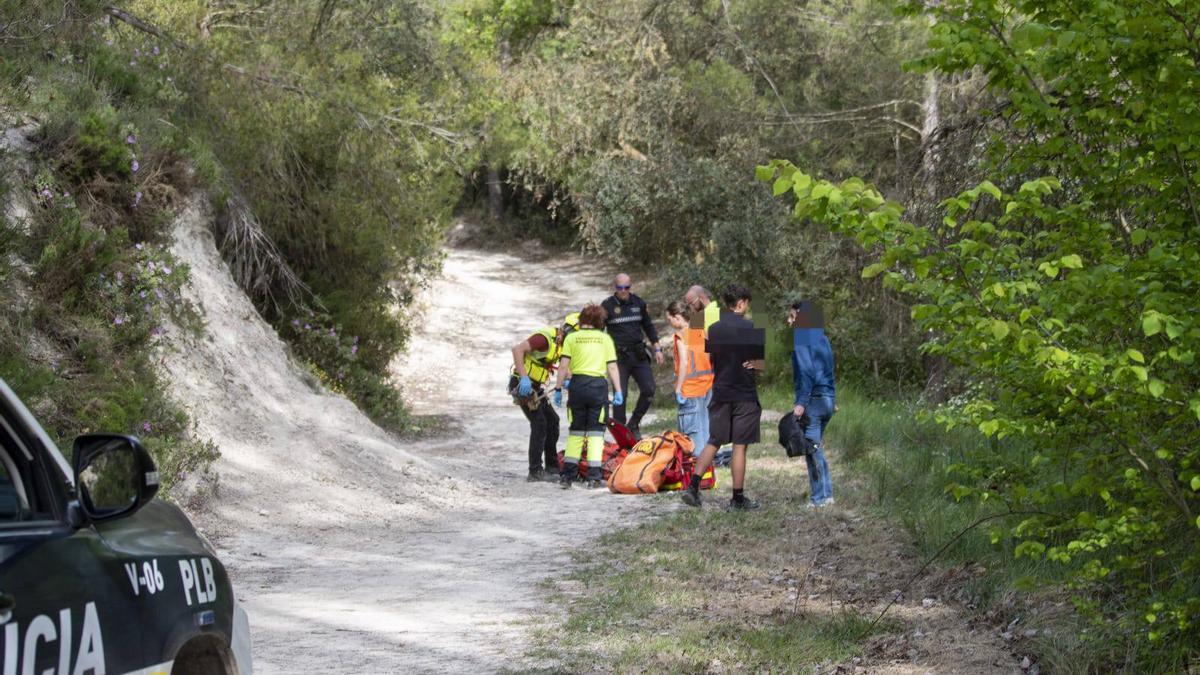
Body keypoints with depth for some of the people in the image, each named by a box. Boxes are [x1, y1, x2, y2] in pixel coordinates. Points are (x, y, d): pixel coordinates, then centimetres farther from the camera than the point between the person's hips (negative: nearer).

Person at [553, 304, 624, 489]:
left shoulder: (571, 338, 7)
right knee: (595, 431, 4)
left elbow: (563, 365, -2)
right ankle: (594, 476, -4)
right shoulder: (605, 338, 8)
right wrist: (618, 391, 3)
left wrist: (558, 388, 2)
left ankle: (568, 473, 9)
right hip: (598, 385, -1)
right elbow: (612, 367, 2)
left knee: (576, 429, 12)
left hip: (577, 384, 1)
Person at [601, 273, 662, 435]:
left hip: (638, 354, 4)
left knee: (649, 390, -5)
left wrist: (657, 349, 15)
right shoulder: (607, 305, -2)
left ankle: (633, 425, 11)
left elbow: (648, 327, 19)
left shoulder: (639, 303, 9)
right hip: (619, 356, -4)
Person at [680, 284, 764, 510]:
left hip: (720, 392, 5)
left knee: (713, 442, 13)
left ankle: (693, 486, 1)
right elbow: (764, 362, -11)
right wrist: (754, 364, 7)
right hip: (745, 394, -5)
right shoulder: (751, 328, -10)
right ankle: (738, 498, 5)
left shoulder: (713, 329, 6)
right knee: (740, 446, 1)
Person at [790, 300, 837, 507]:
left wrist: (801, 403, -21)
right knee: (817, 448, 17)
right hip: (828, 400, 8)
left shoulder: (802, 338, -11)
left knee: (812, 449, -2)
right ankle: (826, 494, 17)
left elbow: (806, 372, -19)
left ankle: (820, 498, -1)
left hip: (812, 400, -8)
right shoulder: (822, 338, 14)